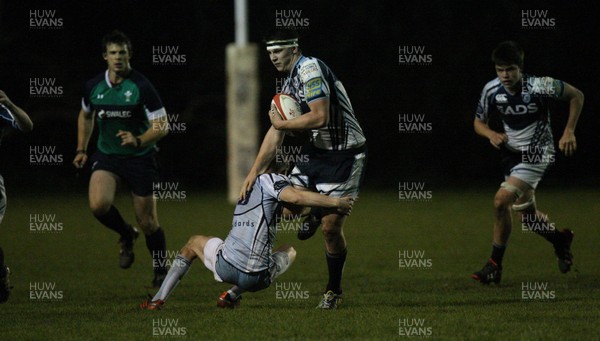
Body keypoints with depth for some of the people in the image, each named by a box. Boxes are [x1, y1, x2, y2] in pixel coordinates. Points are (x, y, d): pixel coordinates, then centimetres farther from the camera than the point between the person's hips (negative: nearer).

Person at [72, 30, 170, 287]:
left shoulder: (142, 87, -14)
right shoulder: (93, 86, -1)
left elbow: (161, 126, -13)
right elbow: (86, 115, 21)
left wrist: (138, 141, -30)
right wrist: (81, 149, 15)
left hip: (140, 158, -3)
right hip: (106, 155, 3)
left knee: (147, 222, 0)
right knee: (99, 205, -24)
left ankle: (161, 271, 23)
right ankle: (126, 235, 9)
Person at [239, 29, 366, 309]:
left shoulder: (309, 69, -17)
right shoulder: (289, 84, 12)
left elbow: (320, 117, -27)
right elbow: (276, 134, 15)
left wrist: (282, 123, -12)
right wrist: (254, 172, 10)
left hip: (346, 154, -9)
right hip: (318, 151, 9)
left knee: (331, 228, -6)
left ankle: (334, 290, 11)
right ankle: (315, 213, 36)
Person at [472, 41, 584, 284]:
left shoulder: (539, 86, -20)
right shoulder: (492, 90, -8)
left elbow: (577, 96, -5)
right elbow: (478, 122, 6)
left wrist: (569, 132, -9)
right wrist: (491, 134, -16)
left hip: (537, 153, -6)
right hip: (512, 152, 6)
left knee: (501, 200, -20)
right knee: (527, 216, 9)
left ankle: (495, 265, -10)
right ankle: (561, 240, 39)